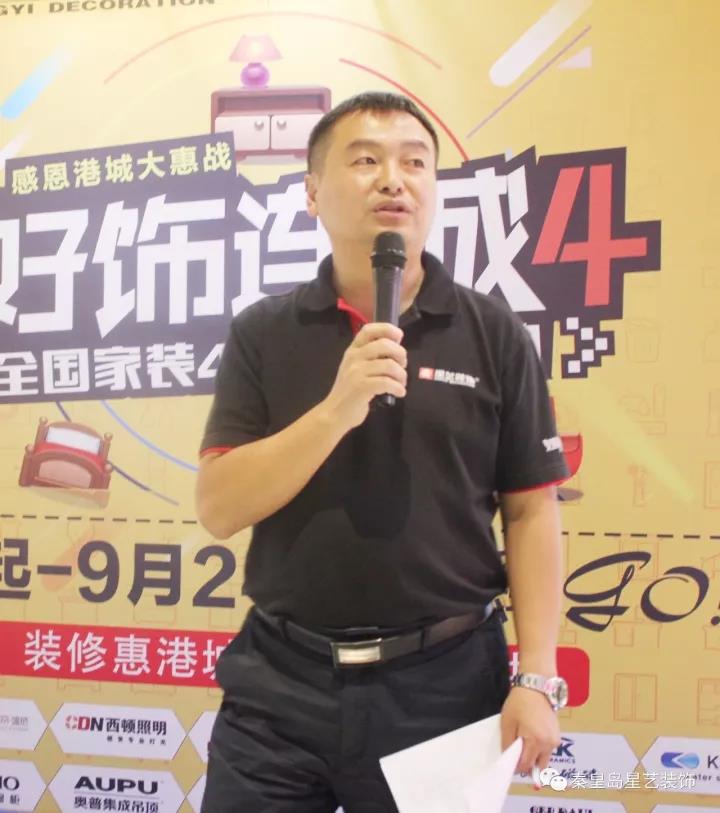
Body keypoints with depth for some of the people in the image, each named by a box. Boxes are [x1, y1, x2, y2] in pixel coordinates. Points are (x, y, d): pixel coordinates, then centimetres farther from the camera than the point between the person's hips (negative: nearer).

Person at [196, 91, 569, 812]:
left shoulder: (494, 335, 1)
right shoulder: (263, 335, 2)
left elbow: (531, 514, 0)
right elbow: (218, 508, -6)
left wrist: (536, 680, -6)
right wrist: (338, 407, -18)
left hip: (445, 679, 0)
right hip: (281, 679, 1)